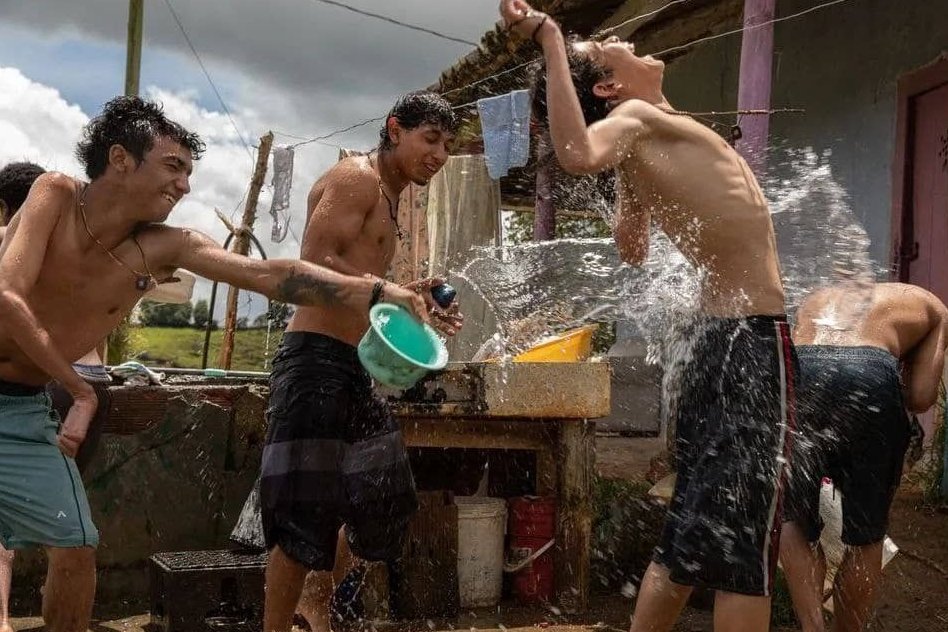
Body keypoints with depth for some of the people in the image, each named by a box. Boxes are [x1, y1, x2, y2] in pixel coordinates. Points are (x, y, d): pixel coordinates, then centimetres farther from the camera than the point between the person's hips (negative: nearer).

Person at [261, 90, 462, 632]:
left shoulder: (389, 200, 22)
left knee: (386, 496, 18)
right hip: (316, 360, -10)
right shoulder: (357, 178, -8)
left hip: (355, 366, 10)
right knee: (308, 511, -7)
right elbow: (316, 264, -20)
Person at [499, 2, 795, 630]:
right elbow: (579, 155, -34)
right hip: (752, 336, -9)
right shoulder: (637, 116, -10)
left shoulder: (638, 151, 13)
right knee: (744, 533, -5)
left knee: (691, 529, 14)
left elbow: (631, 248, 29)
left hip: (717, 334, 9)